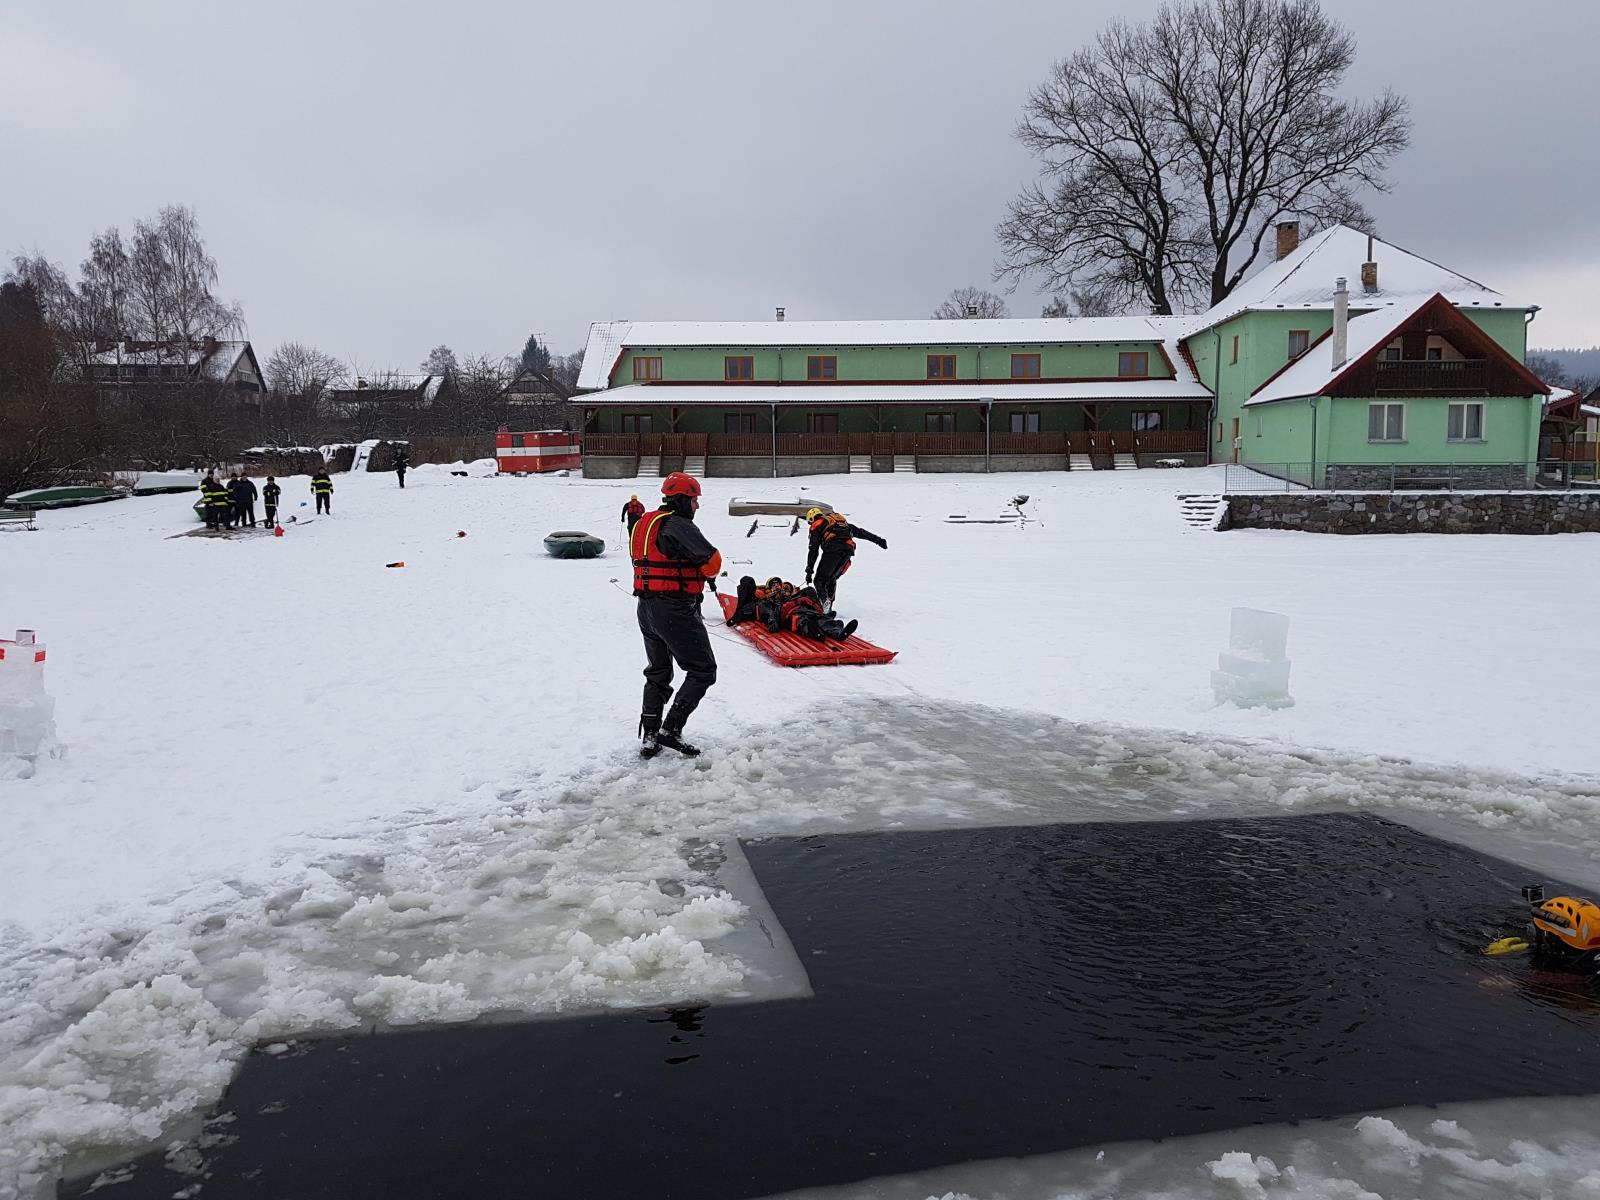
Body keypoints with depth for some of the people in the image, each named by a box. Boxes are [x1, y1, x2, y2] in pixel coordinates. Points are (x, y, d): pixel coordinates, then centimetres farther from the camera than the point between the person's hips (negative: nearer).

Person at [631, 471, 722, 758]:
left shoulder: (643, 524, 12)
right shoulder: (678, 525, -15)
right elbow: (711, 559, -21)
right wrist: (710, 576, 4)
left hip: (646, 608, 9)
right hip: (676, 610, -9)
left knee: (657, 672, 21)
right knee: (702, 670, 2)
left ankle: (649, 737, 21)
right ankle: (671, 729, -3)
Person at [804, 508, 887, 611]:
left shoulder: (816, 526, 17)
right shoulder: (840, 520, 34)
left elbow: (813, 550, 10)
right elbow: (858, 531, 30)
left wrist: (809, 570, 11)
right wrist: (878, 540, 26)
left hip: (832, 550, -6)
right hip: (848, 549, 6)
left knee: (820, 580, 1)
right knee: (831, 579, 21)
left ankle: (824, 600, -25)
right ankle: (828, 607, 14)